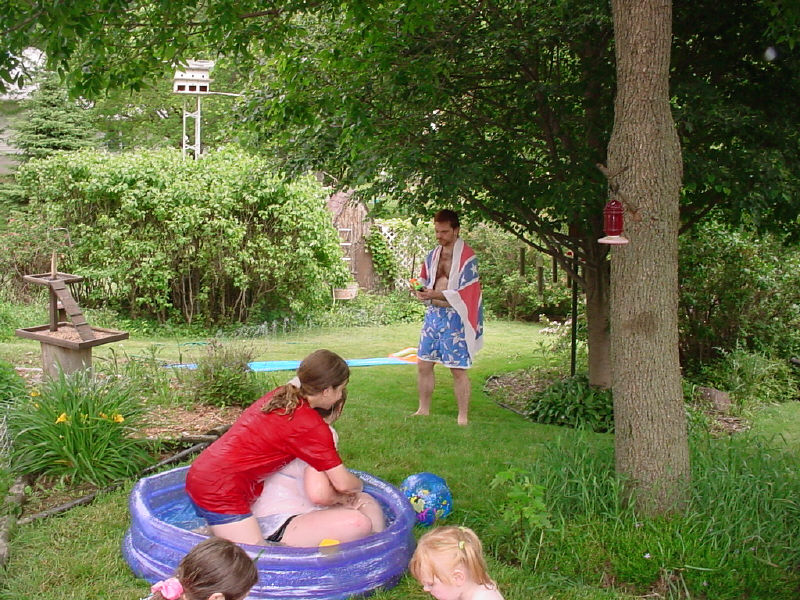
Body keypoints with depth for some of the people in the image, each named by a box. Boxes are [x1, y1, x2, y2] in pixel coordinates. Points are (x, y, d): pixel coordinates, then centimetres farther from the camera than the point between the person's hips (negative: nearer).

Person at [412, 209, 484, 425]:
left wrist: (435, 294, -26)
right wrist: (421, 290, -2)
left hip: (455, 317, -6)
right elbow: (424, 281, 22)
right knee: (423, 364, 9)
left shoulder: (467, 257, -10)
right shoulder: (432, 256, 11)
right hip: (433, 313, 7)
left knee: (458, 369, -2)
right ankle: (424, 409, 24)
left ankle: (463, 417, 10)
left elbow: (464, 294, -16)